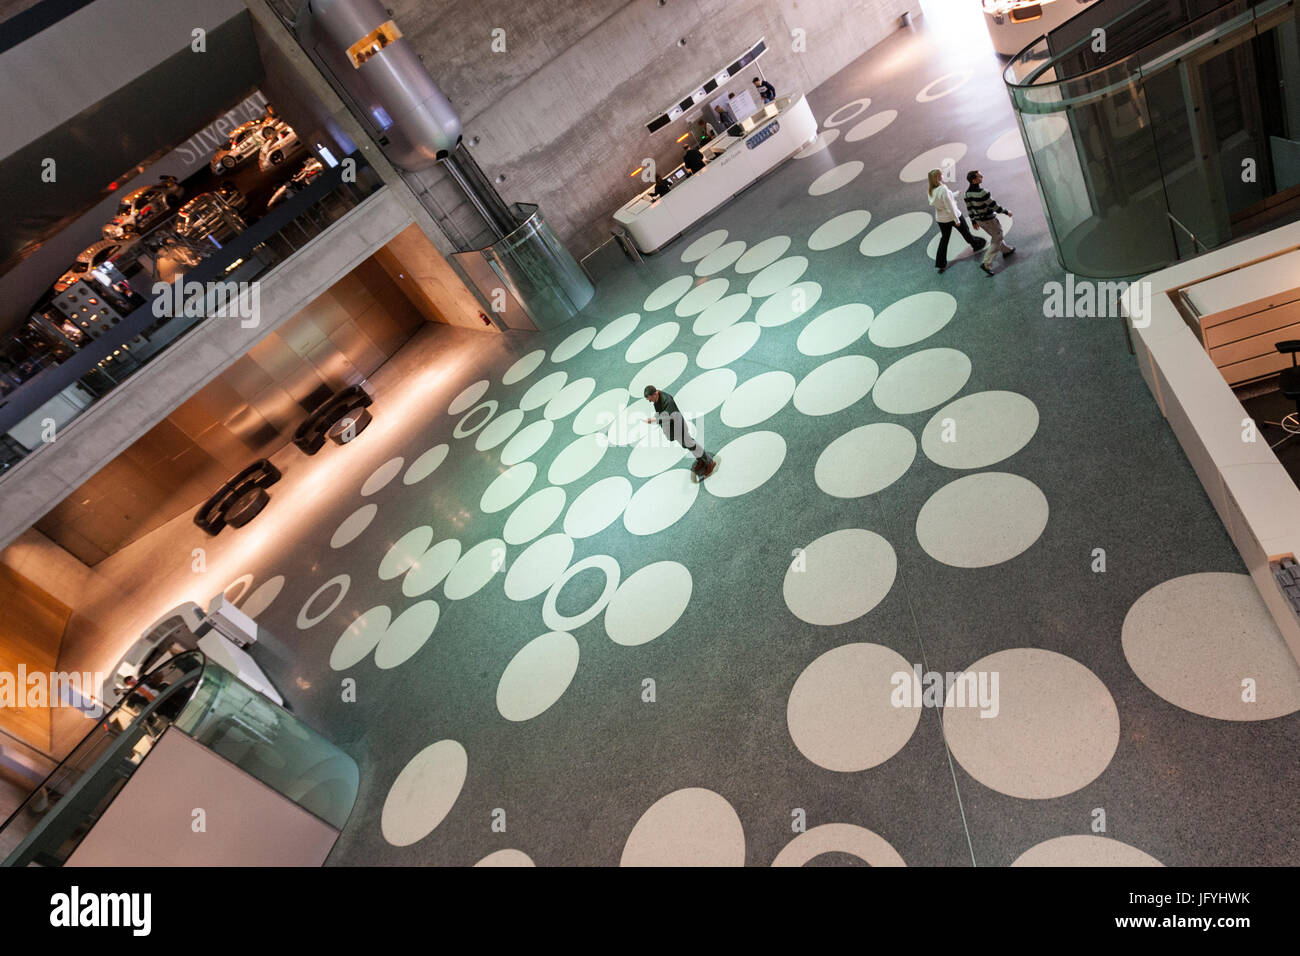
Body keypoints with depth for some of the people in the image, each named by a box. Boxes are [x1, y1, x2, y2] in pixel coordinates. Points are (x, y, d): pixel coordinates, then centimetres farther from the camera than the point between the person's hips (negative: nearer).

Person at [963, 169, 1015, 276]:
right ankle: (986, 263, 1)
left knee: (995, 236, 28)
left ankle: (1006, 250, 48)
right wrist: (1006, 212, -7)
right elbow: (994, 206, -22)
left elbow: (969, 208, 4)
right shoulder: (982, 192, -31)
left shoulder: (968, 193, -8)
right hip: (989, 220, -8)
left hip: (979, 220, 8)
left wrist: (973, 221, 17)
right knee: (997, 240, 8)